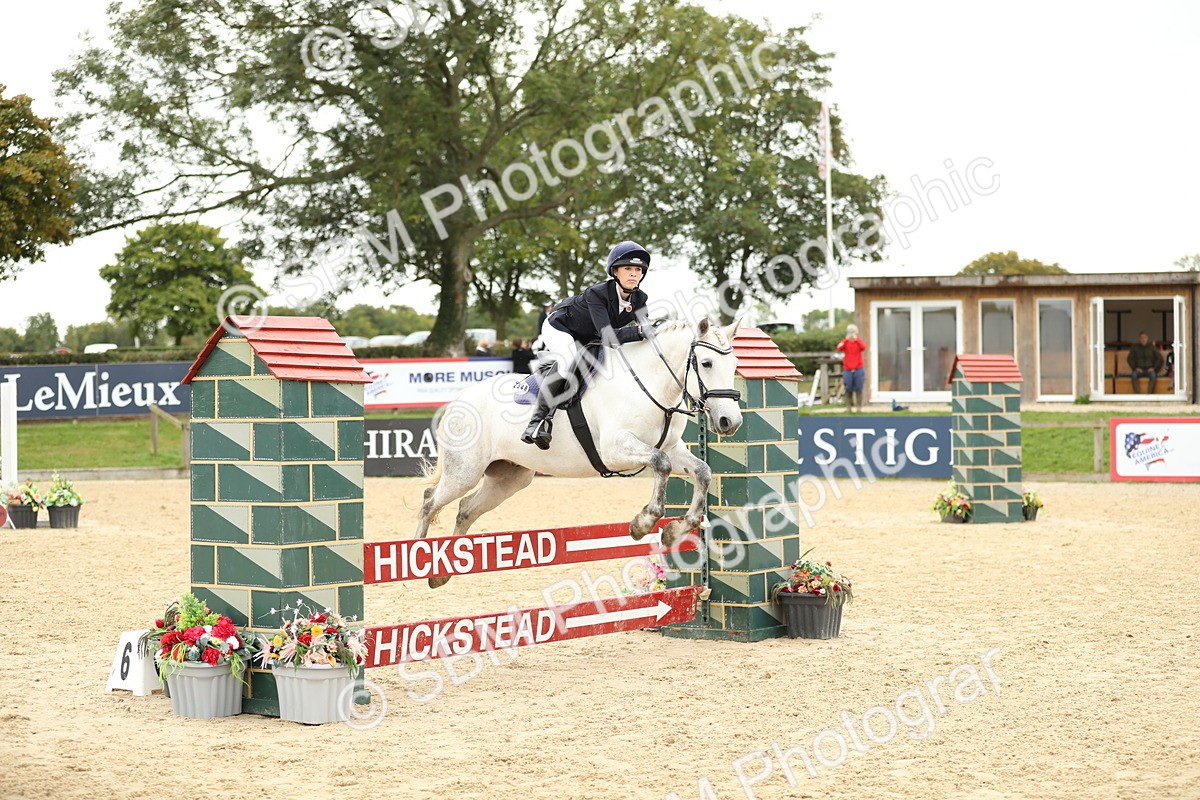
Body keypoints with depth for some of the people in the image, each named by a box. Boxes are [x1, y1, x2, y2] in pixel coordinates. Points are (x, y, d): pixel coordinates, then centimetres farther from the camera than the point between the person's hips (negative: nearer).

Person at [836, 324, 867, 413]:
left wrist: (856, 339, -19)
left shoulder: (859, 341, 5)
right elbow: (839, 348, -14)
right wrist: (846, 339, -21)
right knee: (848, 389, -1)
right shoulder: (845, 341, 5)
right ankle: (848, 407, 6)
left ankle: (859, 407, 1)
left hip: (858, 369, 0)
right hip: (847, 369, 0)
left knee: (858, 389, -2)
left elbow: (863, 347, -16)